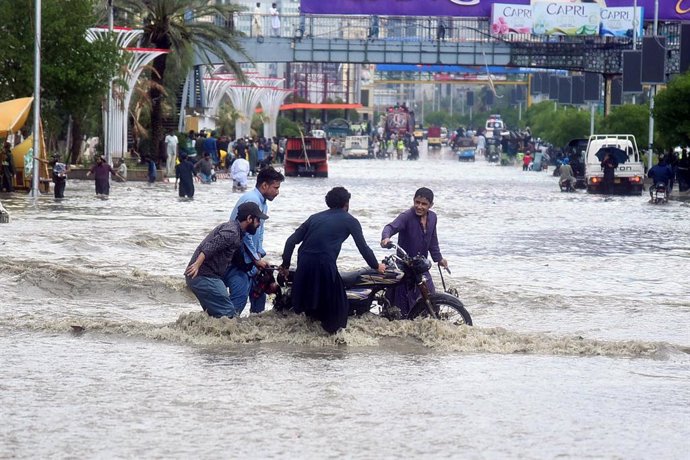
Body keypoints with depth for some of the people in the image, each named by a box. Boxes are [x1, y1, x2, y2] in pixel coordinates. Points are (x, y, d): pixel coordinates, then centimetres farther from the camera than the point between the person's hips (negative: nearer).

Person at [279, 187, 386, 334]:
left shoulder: (315, 217, 22)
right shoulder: (350, 221, 10)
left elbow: (291, 241, 17)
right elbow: (363, 248, 11)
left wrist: (285, 265, 24)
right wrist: (376, 266, 27)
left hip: (303, 265, 5)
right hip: (325, 266, -5)